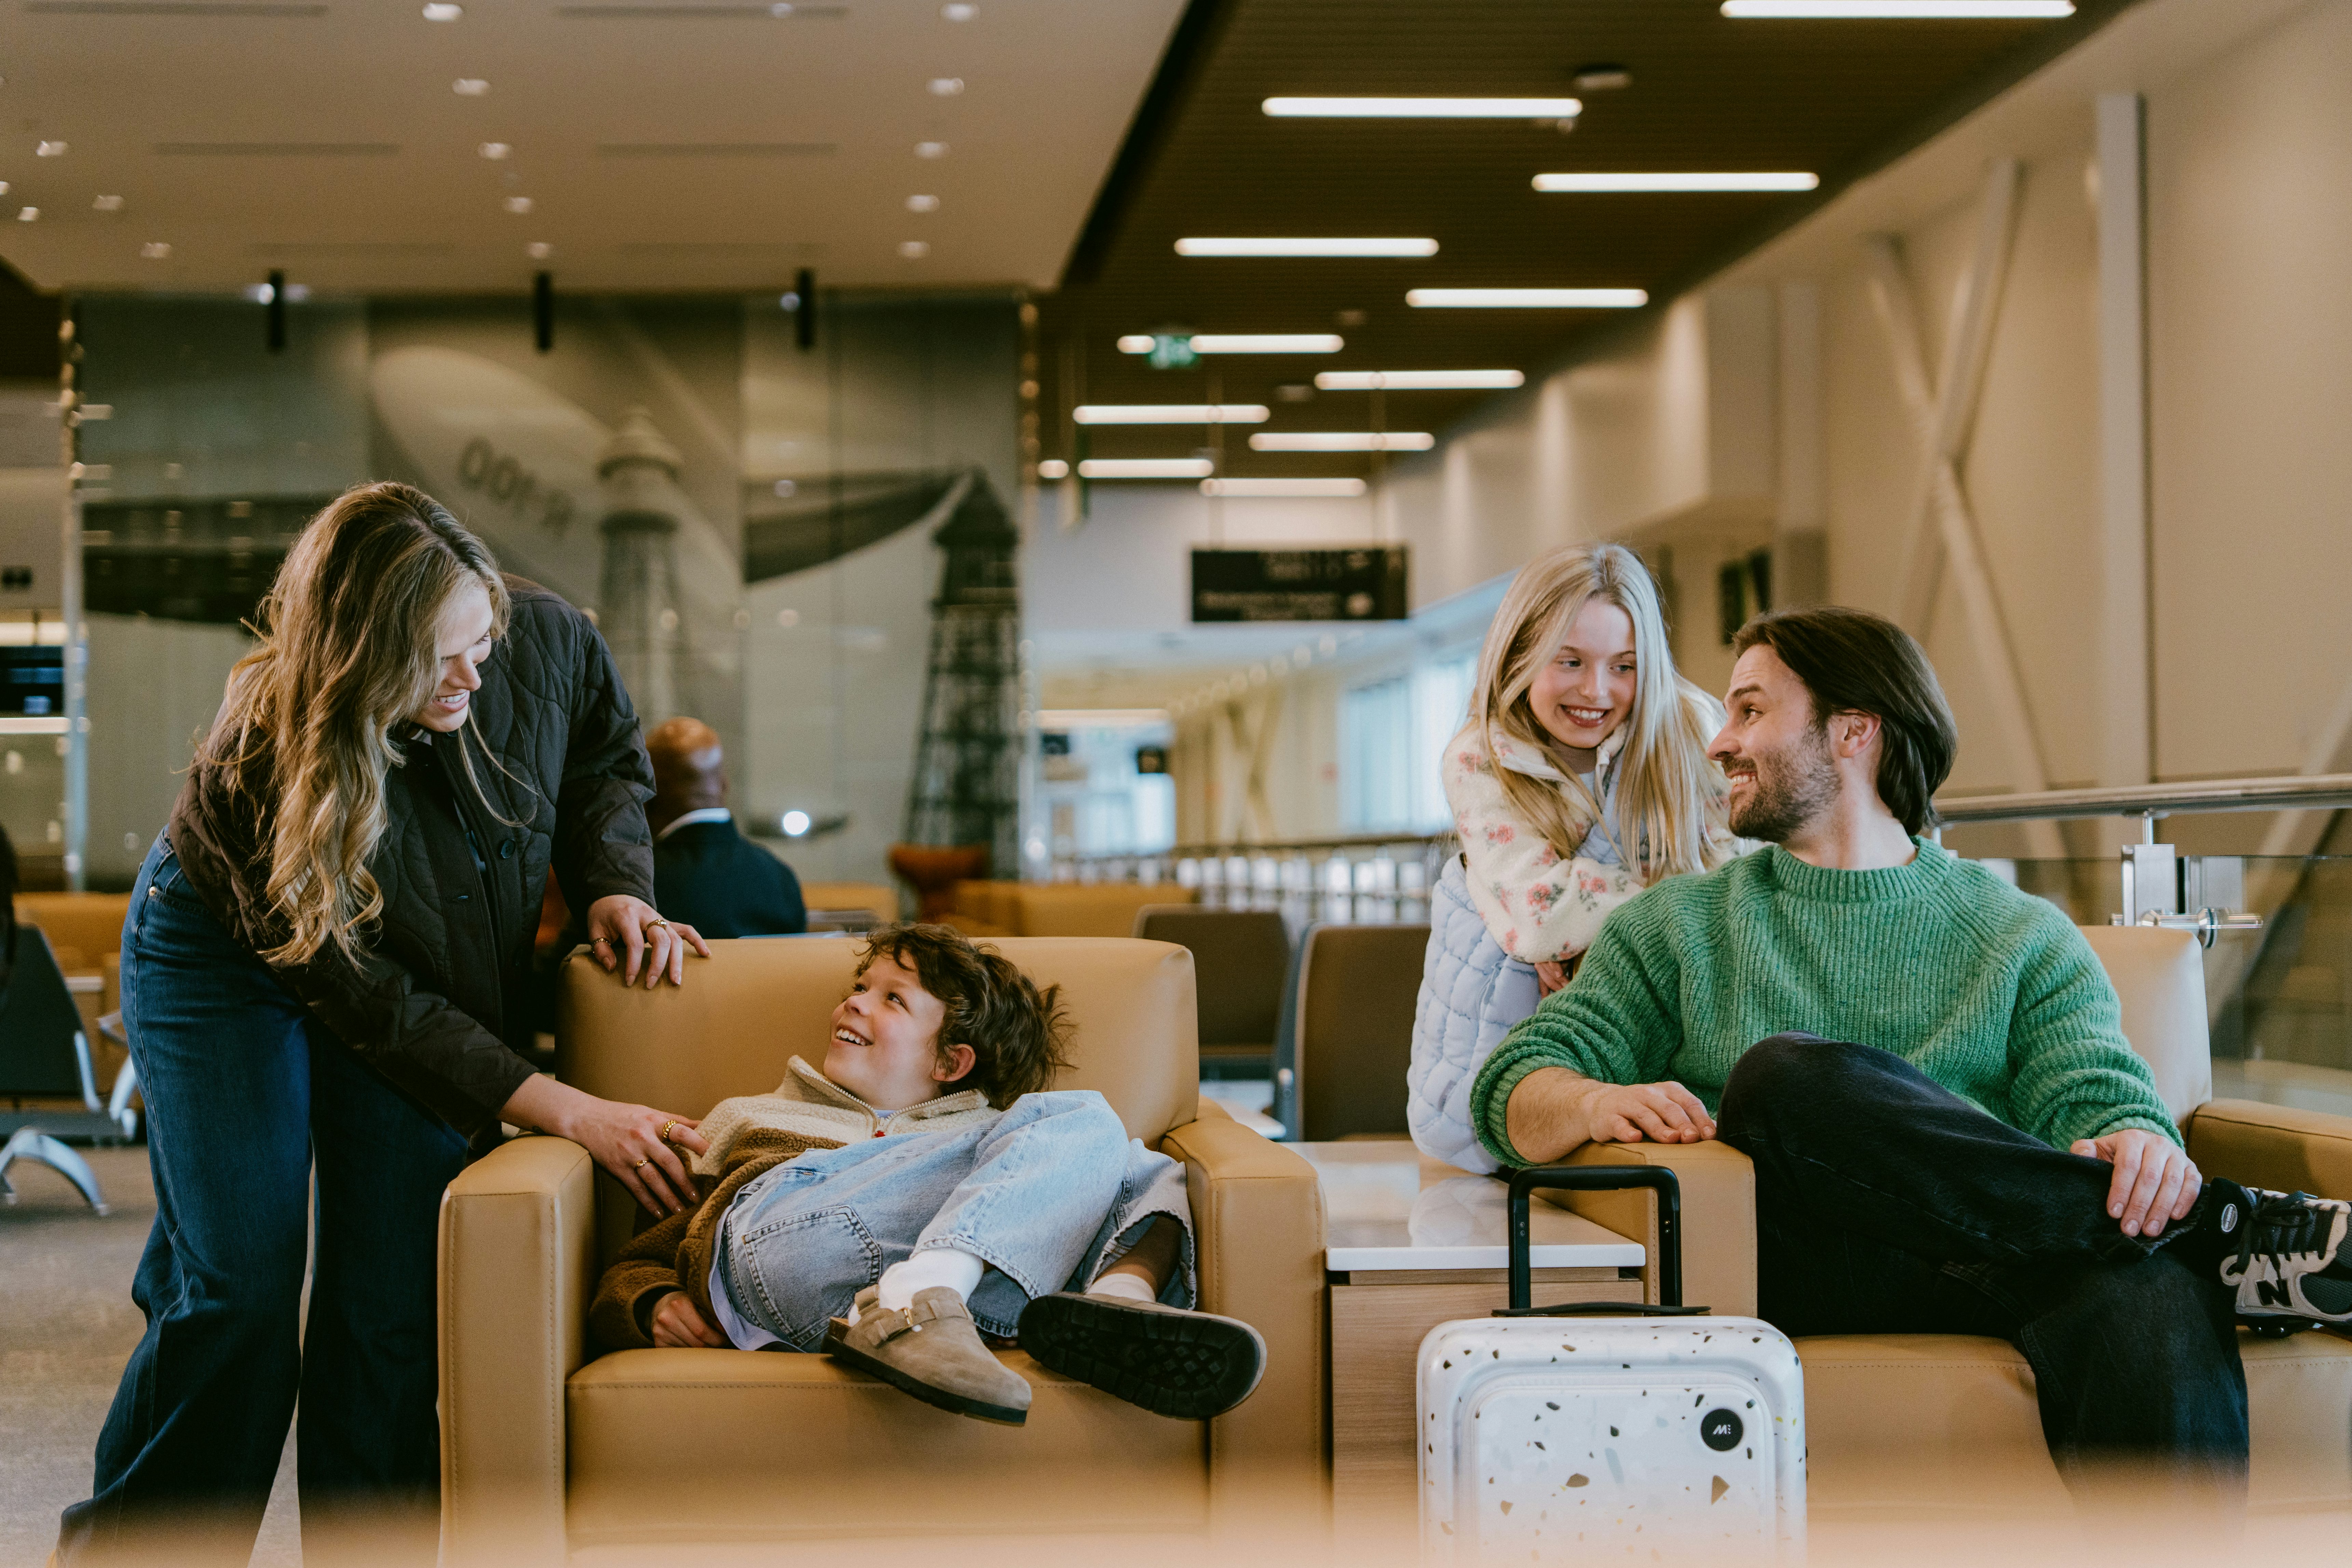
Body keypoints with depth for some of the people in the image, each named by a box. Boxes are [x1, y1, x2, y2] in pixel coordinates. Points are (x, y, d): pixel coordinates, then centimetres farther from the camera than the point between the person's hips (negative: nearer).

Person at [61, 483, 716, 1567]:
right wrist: (568, 1112, -32)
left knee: (397, 1297, -7)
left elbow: (609, 759, 3)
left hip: (432, 972, 4)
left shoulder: (547, 640, -24)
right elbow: (368, 1001, -29)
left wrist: (613, 887, -16)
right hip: (228, 962, -3)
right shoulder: (264, 760, -35)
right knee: (240, 1293, -12)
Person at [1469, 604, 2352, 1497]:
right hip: (1799, 1270, 1)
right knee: (1788, 1075, -33)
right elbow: (1517, 1088, 15)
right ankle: (2225, 1234, -29)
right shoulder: (1677, 928, 25)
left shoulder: (2024, 938, 21)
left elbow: (2102, 1101, 6)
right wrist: (1598, 1102, -11)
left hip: (2002, 1256, 0)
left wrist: (2137, 1151, -21)